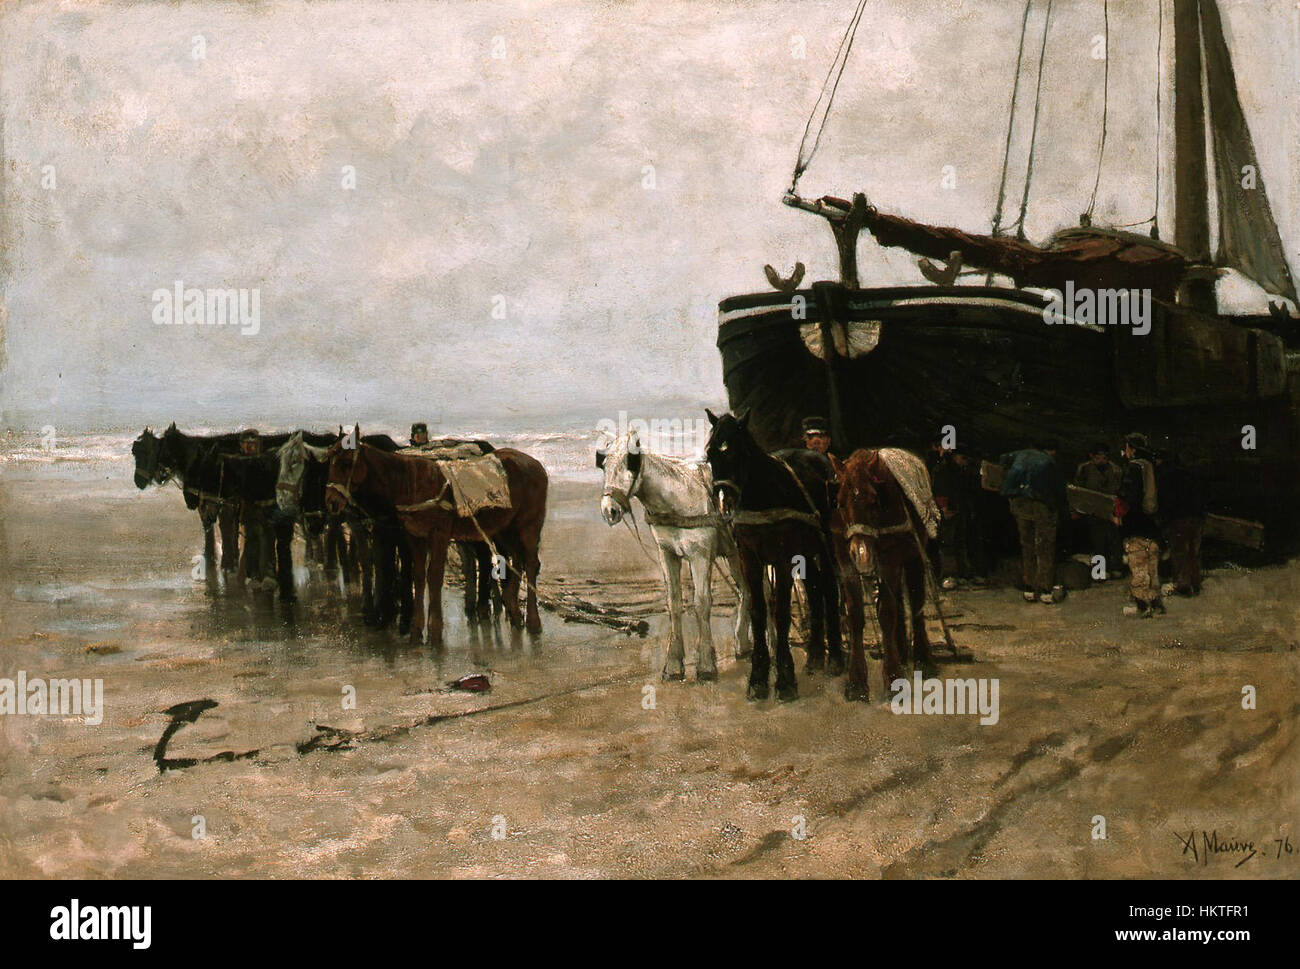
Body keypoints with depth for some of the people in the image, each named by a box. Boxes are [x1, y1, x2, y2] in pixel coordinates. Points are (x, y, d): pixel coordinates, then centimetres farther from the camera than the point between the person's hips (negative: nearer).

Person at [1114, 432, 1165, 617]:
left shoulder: (1133, 467, -11)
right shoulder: (1153, 467, 13)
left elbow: (1127, 495, -18)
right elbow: (1159, 496, 19)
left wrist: (1118, 514, -7)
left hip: (1135, 526, -8)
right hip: (1152, 525, 8)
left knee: (1138, 567, -5)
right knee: (1152, 566, 13)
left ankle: (1142, 605, -5)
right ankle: (1155, 601, 14)